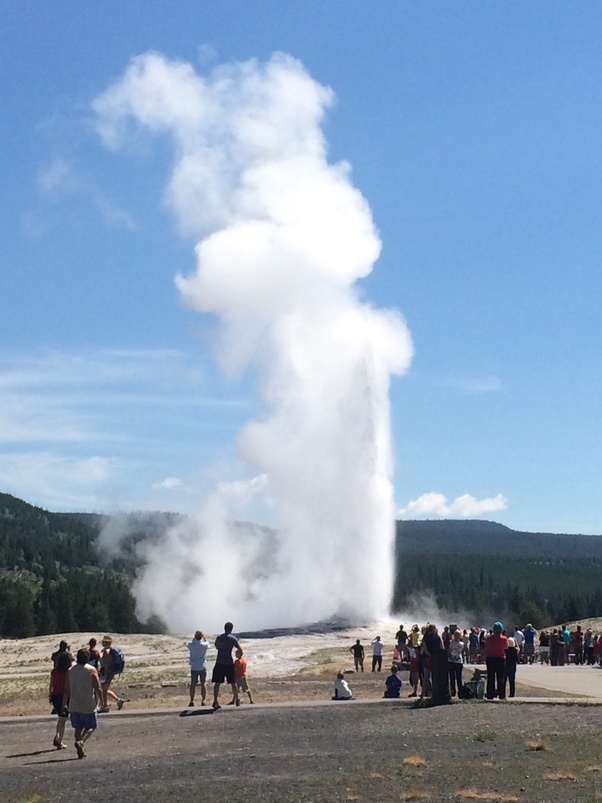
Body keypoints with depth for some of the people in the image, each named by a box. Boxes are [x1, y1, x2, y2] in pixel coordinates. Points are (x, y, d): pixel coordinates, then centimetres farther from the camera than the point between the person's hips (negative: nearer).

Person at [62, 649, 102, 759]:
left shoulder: (70, 671, 5)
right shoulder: (91, 670, -7)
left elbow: (66, 690, 4)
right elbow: (98, 688, -10)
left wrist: (64, 705, 9)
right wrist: (101, 700, 5)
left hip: (74, 705, 4)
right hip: (88, 705, -4)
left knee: (78, 728, 14)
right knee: (91, 726, 8)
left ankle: (80, 751, 12)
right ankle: (81, 742, -17)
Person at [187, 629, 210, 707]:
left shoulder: (191, 644, -9)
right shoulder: (204, 645, -10)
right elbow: (208, 645, 13)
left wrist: (194, 637, 12)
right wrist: (204, 638, 17)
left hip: (194, 667, 1)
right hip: (202, 667, -1)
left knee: (193, 684, 7)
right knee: (203, 683, 5)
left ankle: (191, 701, 8)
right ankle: (203, 701, 3)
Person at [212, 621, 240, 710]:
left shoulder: (219, 638, 4)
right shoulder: (233, 638, -5)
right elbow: (239, 649, 4)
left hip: (219, 663, 2)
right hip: (229, 663, -1)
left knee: (217, 683, 1)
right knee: (233, 683, 11)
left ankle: (215, 701, -9)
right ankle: (237, 701, 20)